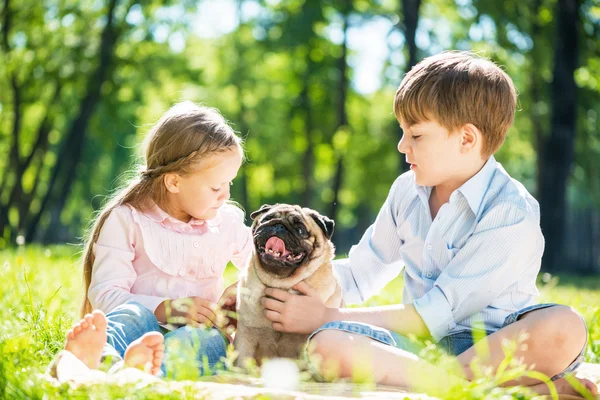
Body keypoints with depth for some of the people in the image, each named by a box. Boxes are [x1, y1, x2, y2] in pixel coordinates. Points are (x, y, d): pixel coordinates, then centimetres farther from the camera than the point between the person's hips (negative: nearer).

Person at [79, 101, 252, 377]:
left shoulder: (227, 222, 13)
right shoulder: (126, 220, 0)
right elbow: (105, 295, -8)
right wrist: (167, 309, -24)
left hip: (198, 332, 2)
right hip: (140, 325, -1)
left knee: (209, 339, -36)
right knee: (133, 313, -37)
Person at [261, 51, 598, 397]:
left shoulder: (512, 215, -14)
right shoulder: (407, 191, 8)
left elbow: (435, 315, -17)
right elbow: (359, 273, 19)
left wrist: (327, 317, -14)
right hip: (419, 343, 6)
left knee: (564, 328, -37)